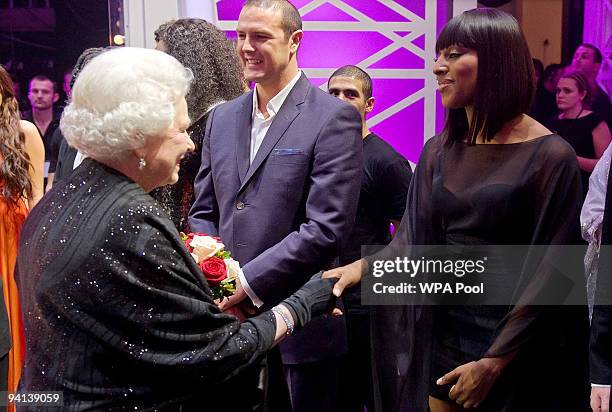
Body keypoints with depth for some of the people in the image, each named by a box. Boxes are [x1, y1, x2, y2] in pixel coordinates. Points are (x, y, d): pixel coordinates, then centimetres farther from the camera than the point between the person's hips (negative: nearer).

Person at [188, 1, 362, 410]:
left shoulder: (334, 118, -10)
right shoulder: (221, 118, 9)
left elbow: (326, 229, -17)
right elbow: (203, 213, 12)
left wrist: (249, 283, -18)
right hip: (230, 317, 5)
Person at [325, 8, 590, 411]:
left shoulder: (550, 156, -13)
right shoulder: (439, 151, 4)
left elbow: (550, 272, -14)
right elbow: (414, 239, 3)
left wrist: (495, 361, -14)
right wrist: (365, 266, -16)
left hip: (514, 351, -5)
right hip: (443, 333, 5)